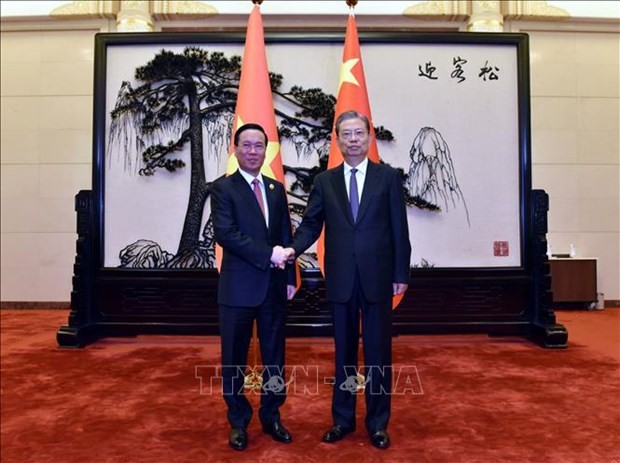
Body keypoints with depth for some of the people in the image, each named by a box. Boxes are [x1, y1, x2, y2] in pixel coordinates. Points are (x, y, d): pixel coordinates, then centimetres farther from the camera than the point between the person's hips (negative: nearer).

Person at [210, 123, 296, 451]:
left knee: (274, 356, 12)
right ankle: (238, 422, 26)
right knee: (234, 359, 8)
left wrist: (290, 277, 6)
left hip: (274, 285, 4)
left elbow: (286, 236, 12)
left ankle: (271, 417, 29)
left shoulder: (277, 188, 11)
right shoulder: (223, 188, -4)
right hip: (239, 286, -4)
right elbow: (225, 234, -17)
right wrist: (268, 254, -20)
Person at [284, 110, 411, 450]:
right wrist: (294, 248, -17)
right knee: (344, 351, 12)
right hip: (341, 279, 2)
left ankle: (377, 422, 23)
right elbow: (311, 224, 3)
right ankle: (343, 418, 27)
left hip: (377, 277, -1)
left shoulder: (388, 177, 1)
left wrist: (401, 274, -2)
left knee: (378, 351, 7)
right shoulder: (324, 181, 6)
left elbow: (399, 229, 0)